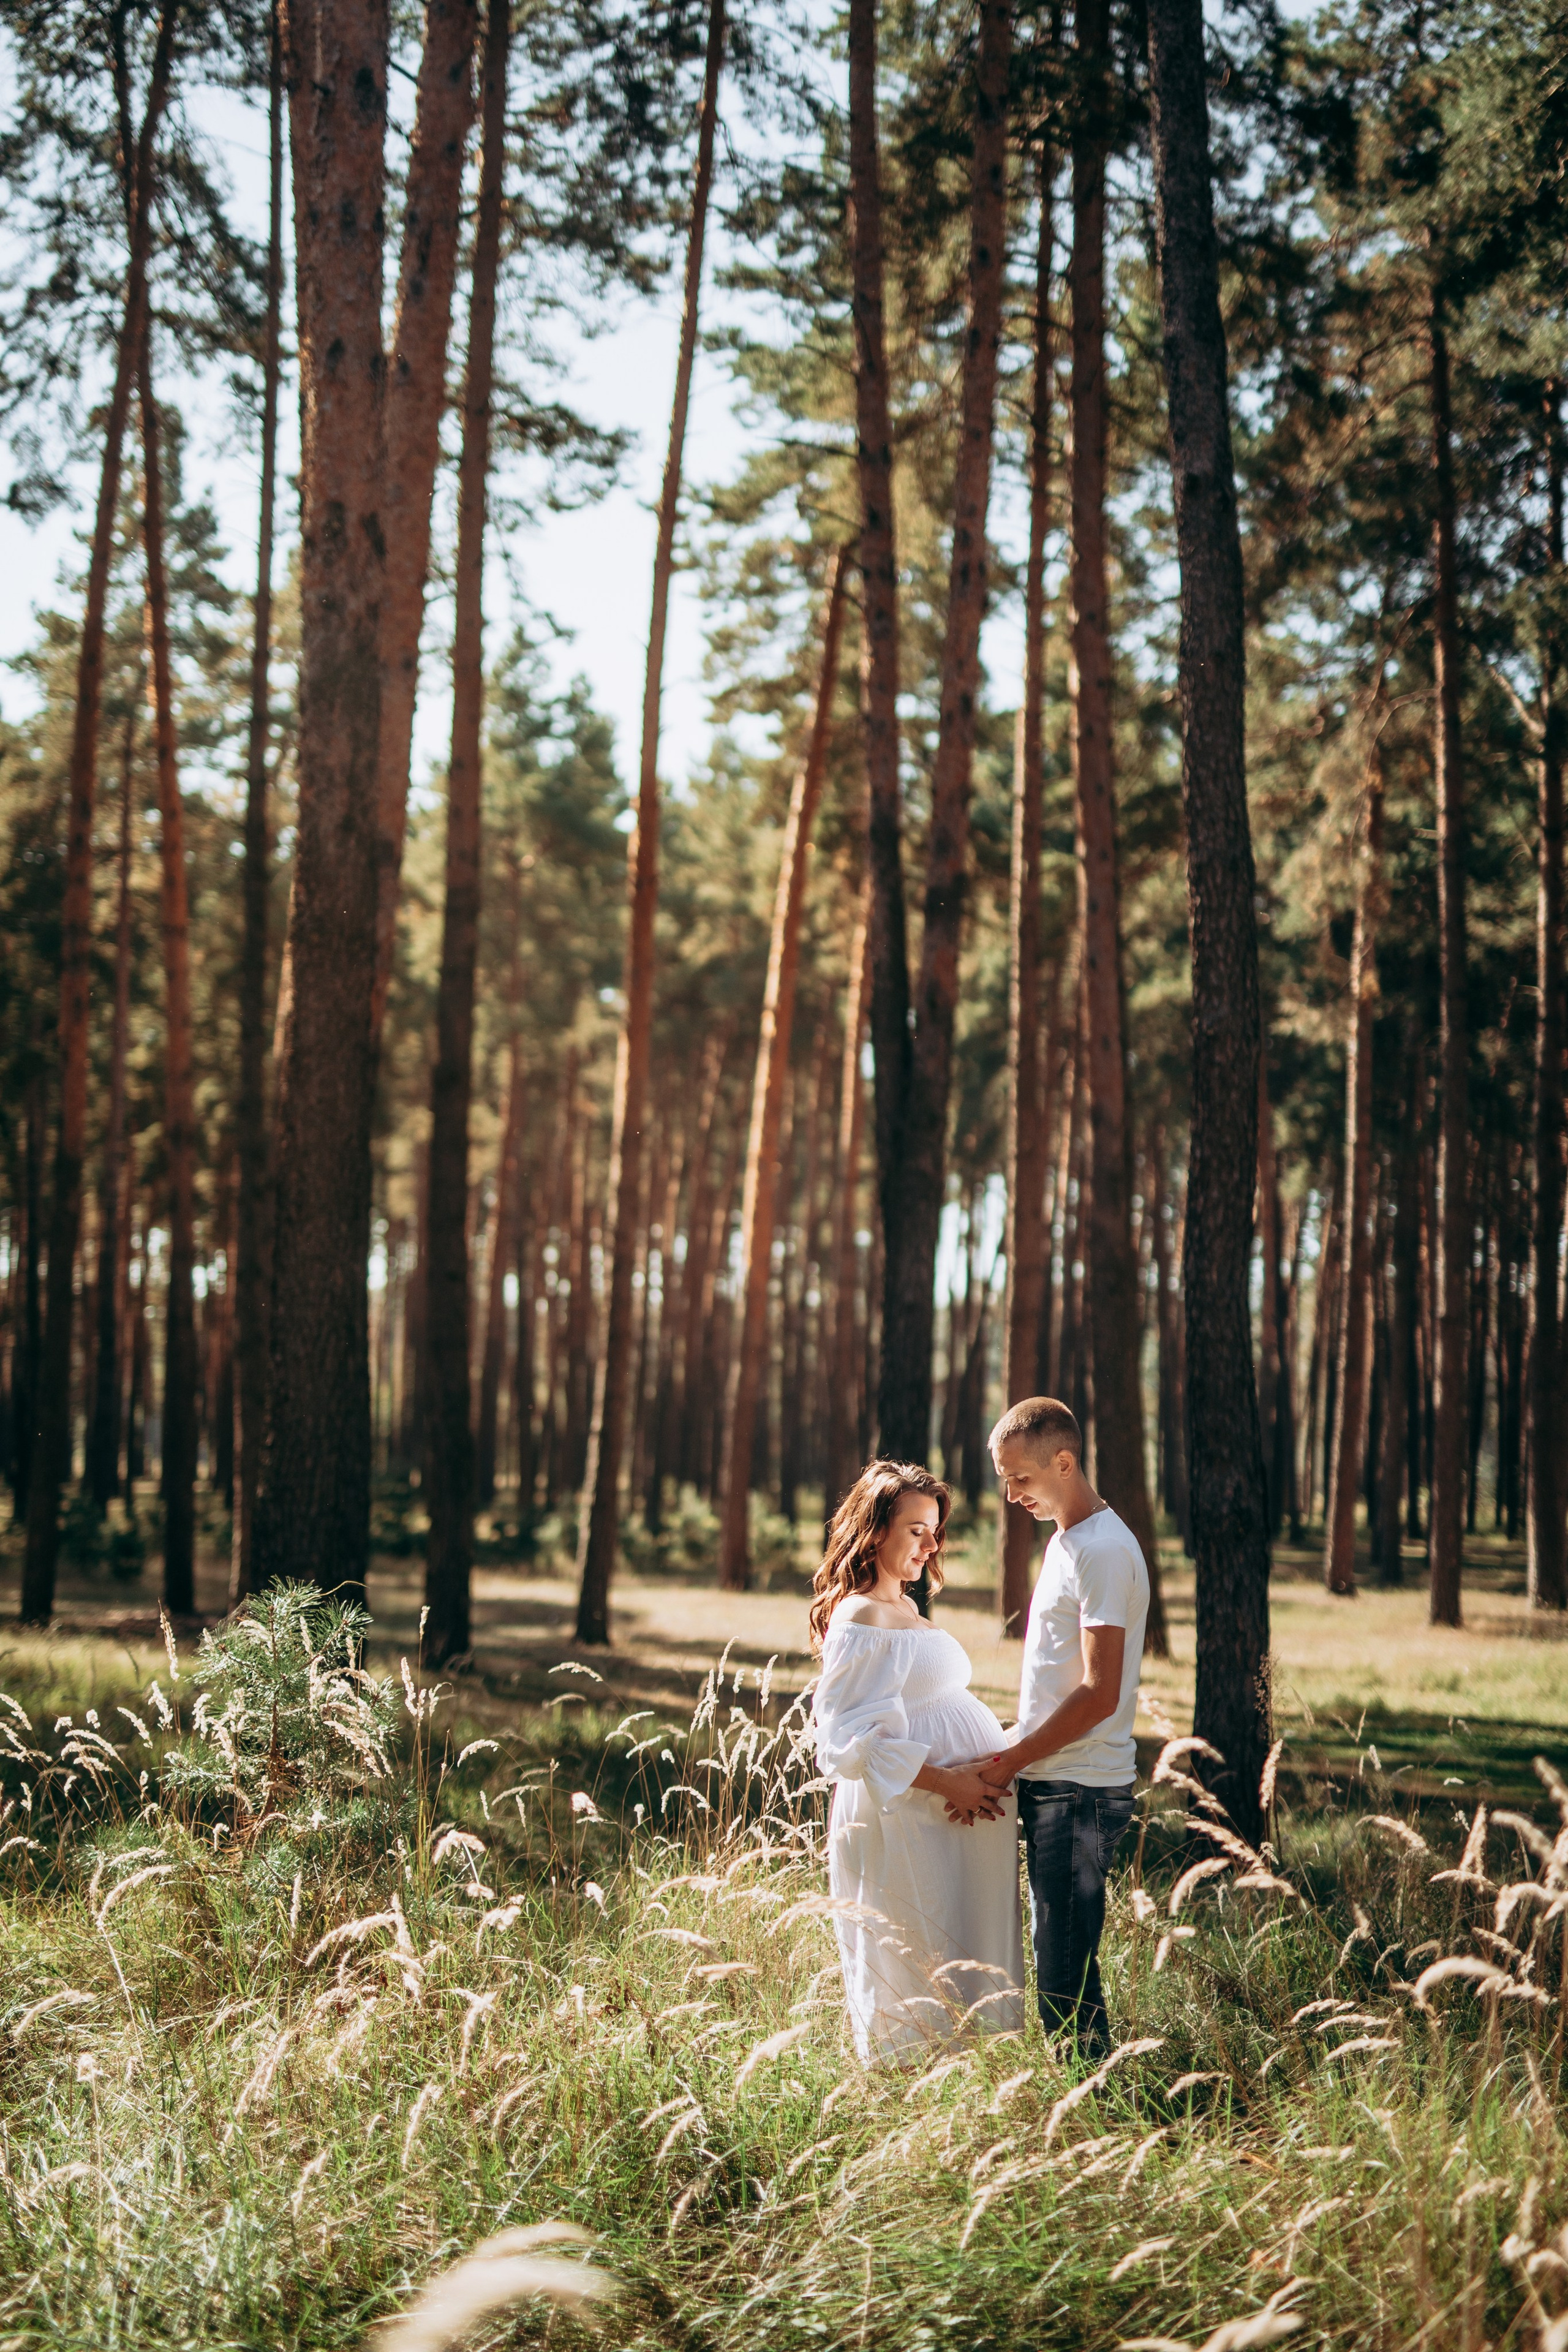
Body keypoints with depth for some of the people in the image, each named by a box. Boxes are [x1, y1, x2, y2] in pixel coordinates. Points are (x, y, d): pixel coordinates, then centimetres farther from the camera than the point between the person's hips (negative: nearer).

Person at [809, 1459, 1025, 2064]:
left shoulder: (908, 1612, 16)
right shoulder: (859, 1619, -13)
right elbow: (852, 1741, -19)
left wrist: (984, 1771, 0)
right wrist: (945, 1781, -21)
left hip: (962, 1817, 9)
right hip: (903, 1826, -9)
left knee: (969, 1976, 12)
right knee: (915, 1982, -3)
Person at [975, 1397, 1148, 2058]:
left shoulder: (1103, 1551, -15)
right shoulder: (1066, 1542, 16)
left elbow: (1099, 1695, -20)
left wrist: (1014, 1760, -14)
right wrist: (1015, 1751, 13)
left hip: (1079, 1790, -10)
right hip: (1053, 1783, 10)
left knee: (1066, 1967, -7)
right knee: (1057, 1958, 13)